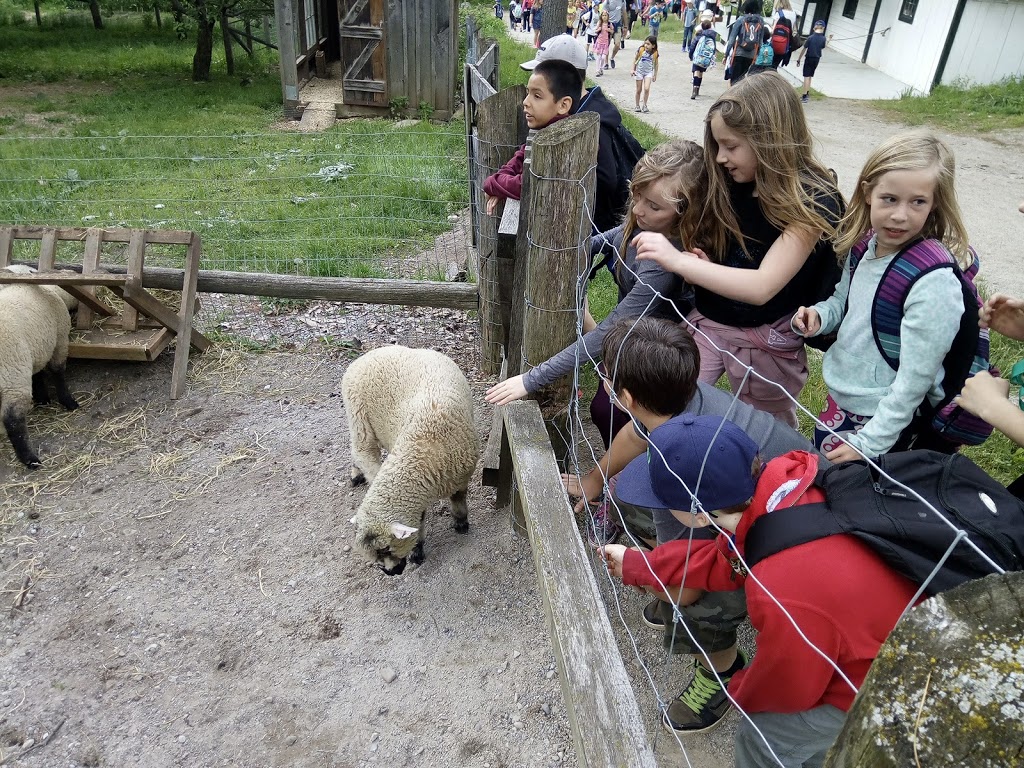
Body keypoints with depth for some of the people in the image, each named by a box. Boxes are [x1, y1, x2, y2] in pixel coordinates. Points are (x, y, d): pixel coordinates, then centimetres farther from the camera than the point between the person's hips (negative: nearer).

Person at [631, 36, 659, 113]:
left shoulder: (655, 53, -11)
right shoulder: (641, 50, -13)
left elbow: (655, 64, 3)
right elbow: (635, 59, 2)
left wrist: (655, 75, 9)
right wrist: (633, 69, -1)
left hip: (648, 72, 0)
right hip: (639, 71, 1)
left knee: (646, 89, -17)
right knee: (639, 90, 7)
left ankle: (644, 105, -1)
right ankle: (637, 106, 23)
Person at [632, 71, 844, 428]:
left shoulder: (812, 202, -21)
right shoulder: (731, 183, -3)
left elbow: (762, 287, -31)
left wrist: (677, 260, -37)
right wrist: (703, 264, -13)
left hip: (766, 341, -4)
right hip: (708, 322, 5)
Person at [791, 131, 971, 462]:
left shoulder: (934, 282, -27)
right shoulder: (866, 245, -6)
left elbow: (913, 382, -23)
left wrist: (868, 444, -19)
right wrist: (818, 315, -8)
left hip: (882, 420, -7)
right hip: (838, 398, 7)